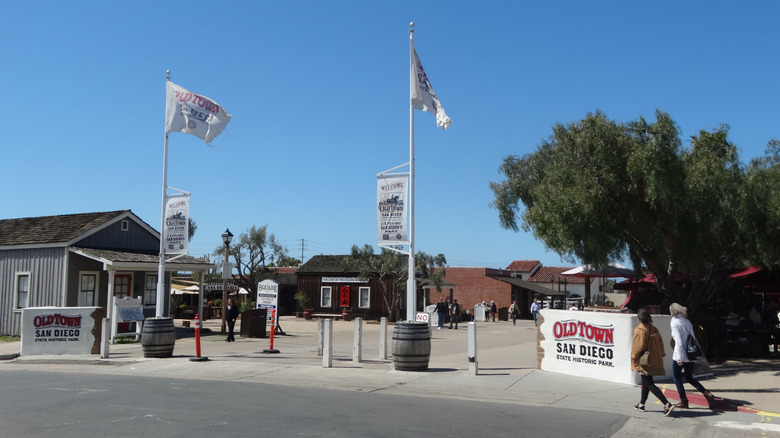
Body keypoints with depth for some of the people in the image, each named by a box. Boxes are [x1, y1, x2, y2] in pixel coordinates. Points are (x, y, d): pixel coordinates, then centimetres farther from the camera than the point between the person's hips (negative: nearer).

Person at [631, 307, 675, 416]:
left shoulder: (639, 330, -16)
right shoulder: (654, 329, 6)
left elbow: (638, 347, -15)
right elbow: (660, 344, 10)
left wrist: (634, 359, -3)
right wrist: (660, 356, 18)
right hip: (654, 361, 8)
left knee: (649, 384, -6)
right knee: (646, 382, 20)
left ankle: (667, 404, -17)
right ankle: (641, 404, 30)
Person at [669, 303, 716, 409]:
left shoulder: (675, 323, -12)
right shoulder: (687, 321, 8)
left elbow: (678, 341, -19)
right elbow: (693, 338, 10)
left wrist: (679, 358, -21)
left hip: (681, 355, -7)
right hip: (690, 355, 7)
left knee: (676, 377, 9)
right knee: (690, 378, 17)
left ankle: (684, 401, 10)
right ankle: (707, 394, 2)